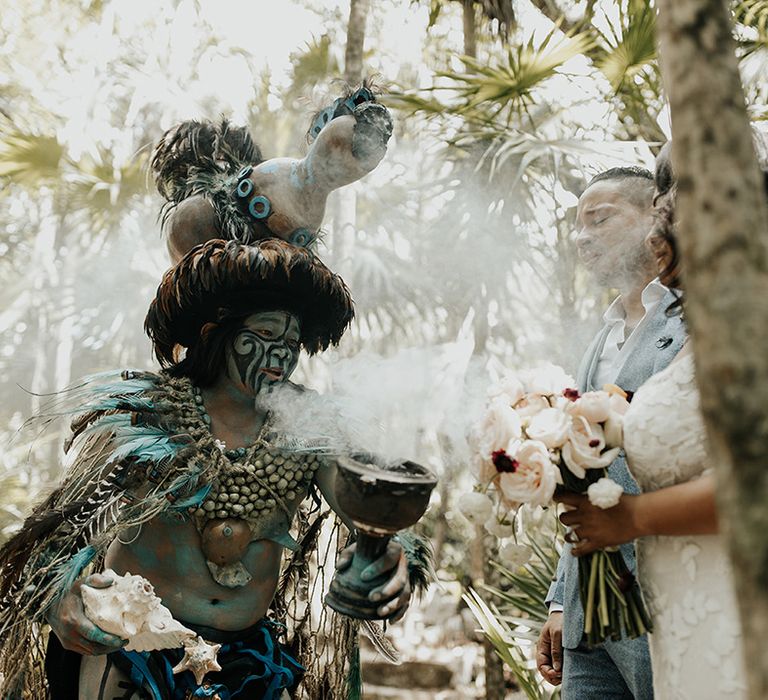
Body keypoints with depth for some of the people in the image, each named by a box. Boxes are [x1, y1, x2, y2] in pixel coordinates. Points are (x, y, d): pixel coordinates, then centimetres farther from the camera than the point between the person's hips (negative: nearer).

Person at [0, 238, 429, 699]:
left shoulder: (304, 431, -4)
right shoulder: (146, 412, -9)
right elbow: (64, 515, -10)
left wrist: (395, 559, -33)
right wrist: (55, 591, -30)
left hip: (245, 656, 3)